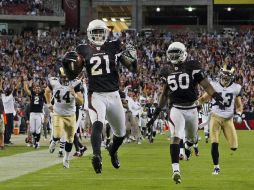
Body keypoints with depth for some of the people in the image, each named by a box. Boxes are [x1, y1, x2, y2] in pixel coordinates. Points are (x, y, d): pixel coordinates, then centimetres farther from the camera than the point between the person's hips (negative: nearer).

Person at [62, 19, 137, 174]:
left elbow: (133, 69, 3)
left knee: (121, 132, 17)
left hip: (113, 95, 3)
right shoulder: (84, 51, 3)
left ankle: (113, 151, 47)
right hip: (96, 95, -2)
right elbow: (72, 75, 6)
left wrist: (132, 58, -18)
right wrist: (67, 63, -14)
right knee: (97, 124, -30)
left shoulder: (115, 47, 2)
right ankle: (97, 156, -43)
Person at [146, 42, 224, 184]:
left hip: (191, 109, 0)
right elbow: (165, 93, 15)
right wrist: (157, 111, 15)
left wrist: (215, 95, -34)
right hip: (176, 109, 0)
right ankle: (176, 170, -27)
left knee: (192, 138, 19)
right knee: (176, 137, -20)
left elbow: (205, 84, -15)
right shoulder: (167, 71, 4)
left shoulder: (192, 67, -8)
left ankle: (187, 148, 57)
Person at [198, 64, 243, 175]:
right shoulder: (214, 86, -4)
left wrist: (238, 114, -9)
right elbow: (204, 99, 6)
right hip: (216, 117, -1)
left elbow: (239, 105, 8)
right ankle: (216, 167, 1)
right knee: (214, 143, -15)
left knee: (234, 147, -3)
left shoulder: (236, 88, -2)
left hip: (228, 119, 1)